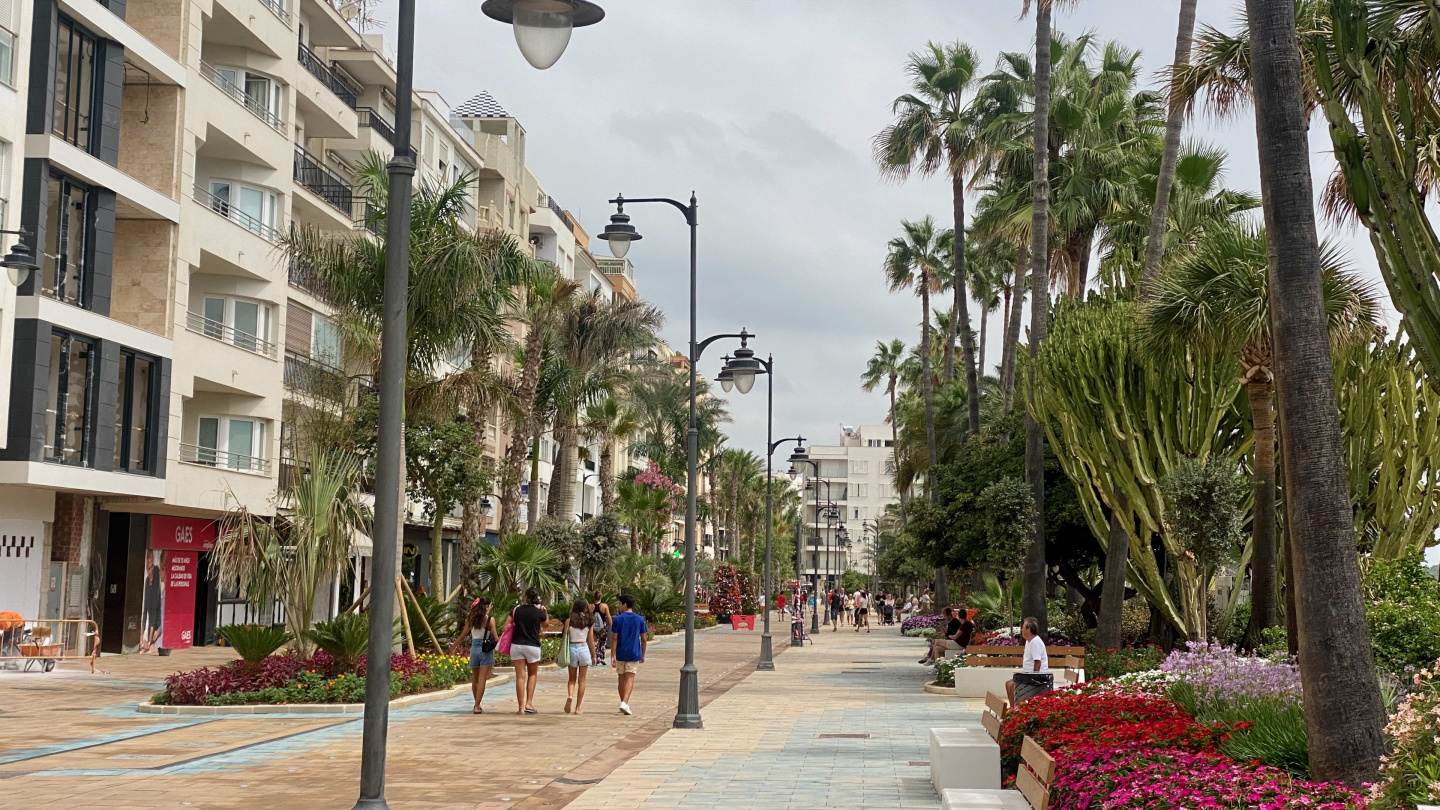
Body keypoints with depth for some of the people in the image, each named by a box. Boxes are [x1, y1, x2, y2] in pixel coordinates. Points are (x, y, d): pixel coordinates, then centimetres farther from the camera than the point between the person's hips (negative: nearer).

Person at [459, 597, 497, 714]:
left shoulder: (471, 619, 5)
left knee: (475, 679, 17)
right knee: (482, 680, -3)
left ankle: (477, 705, 26)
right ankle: (477, 707, -7)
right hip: (486, 650, -4)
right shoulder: (490, 619, -7)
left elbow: (463, 635, 12)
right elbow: (495, 638, -7)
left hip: (474, 648, 4)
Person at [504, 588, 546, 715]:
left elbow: (506, 625, 3)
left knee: (520, 676, 2)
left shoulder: (517, 610, 2)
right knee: (532, 674, 17)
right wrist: (545, 611, 18)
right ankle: (529, 703, 5)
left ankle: (521, 707, -1)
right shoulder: (539, 612, -2)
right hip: (533, 646, -1)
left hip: (516, 645, 1)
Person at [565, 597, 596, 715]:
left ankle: (570, 696, -14)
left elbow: (565, 638, -3)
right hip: (584, 648, 0)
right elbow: (591, 640, 2)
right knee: (581, 680, 7)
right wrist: (593, 655, 11)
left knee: (572, 678, 15)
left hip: (572, 648, 0)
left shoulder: (569, 621, -4)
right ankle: (578, 707, 7)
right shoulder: (589, 621, -2)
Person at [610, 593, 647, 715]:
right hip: (634, 654, 0)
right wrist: (643, 655, 13)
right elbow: (643, 639, 3)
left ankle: (624, 703, 23)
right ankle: (624, 703, -20)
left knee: (622, 679, 14)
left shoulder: (618, 619, -4)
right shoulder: (640, 619, 1)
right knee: (630, 679, -3)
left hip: (620, 654, 0)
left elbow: (614, 638, -7)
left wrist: (612, 656, -5)